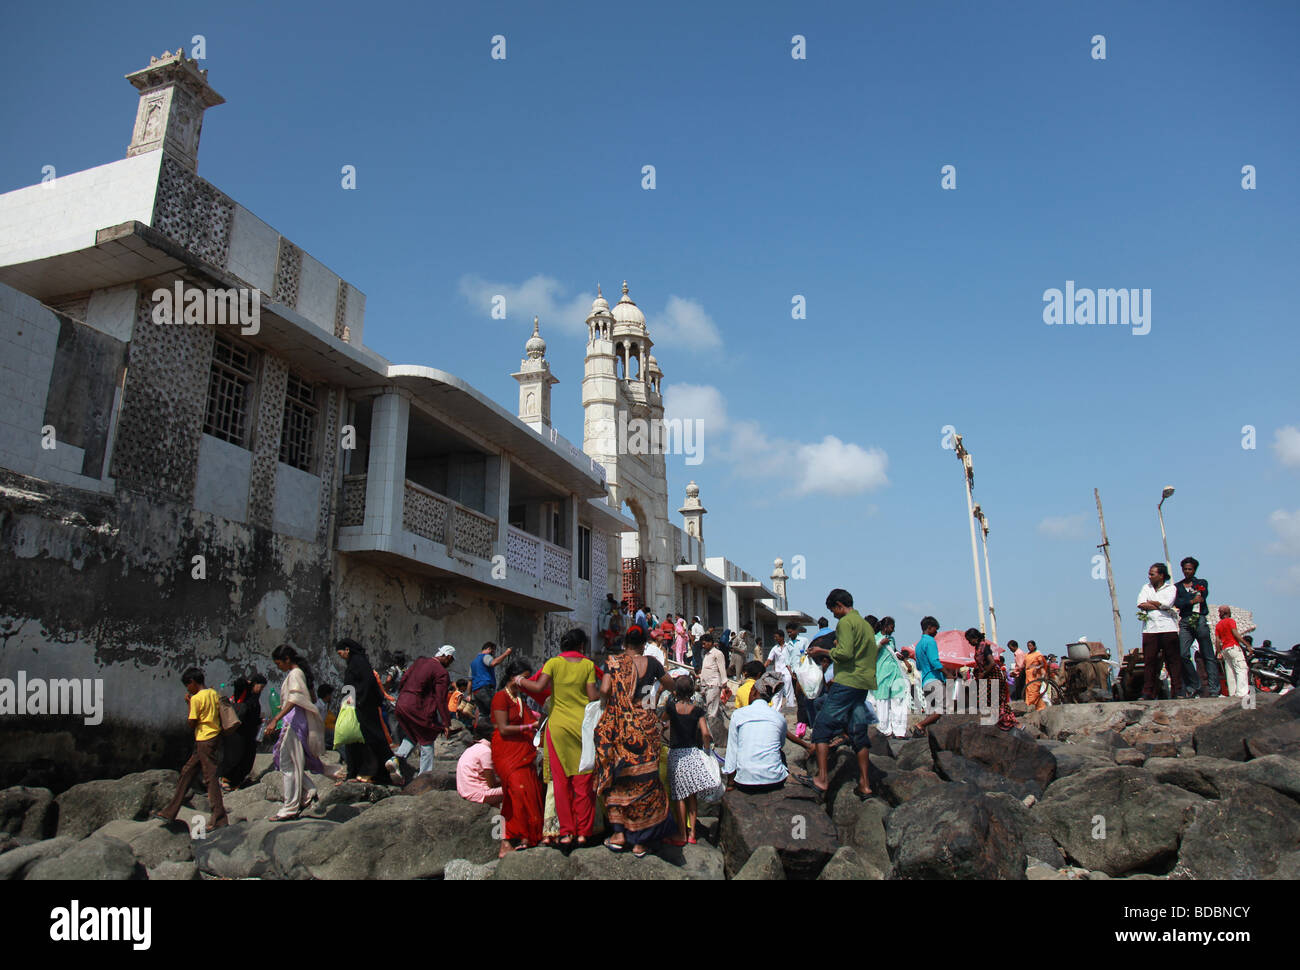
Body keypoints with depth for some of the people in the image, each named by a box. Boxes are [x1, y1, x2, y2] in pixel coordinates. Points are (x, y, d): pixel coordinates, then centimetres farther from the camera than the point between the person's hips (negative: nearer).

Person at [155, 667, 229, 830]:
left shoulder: (196, 698, -13)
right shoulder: (213, 693, 10)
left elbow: (192, 725, -10)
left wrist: (188, 704, -3)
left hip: (204, 740, -9)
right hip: (215, 736, 9)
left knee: (211, 778, -7)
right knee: (187, 772, 17)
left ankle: (219, 819, -5)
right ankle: (170, 813, 26)